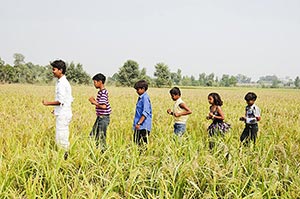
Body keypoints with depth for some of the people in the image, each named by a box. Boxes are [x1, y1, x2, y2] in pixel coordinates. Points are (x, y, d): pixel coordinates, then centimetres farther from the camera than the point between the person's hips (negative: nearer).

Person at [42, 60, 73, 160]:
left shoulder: (61, 83, -17)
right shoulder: (64, 82, 14)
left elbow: (61, 101, -21)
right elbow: (70, 99, 19)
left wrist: (48, 103, -11)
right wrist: (57, 108, 21)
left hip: (63, 115, -10)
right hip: (64, 113, 10)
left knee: (61, 138, -5)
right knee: (63, 138, 14)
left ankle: (65, 156, 2)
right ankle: (65, 155, 19)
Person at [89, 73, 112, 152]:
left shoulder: (103, 92, -18)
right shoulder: (100, 92, 12)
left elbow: (104, 106, -26)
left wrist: (95, 102, -14)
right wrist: (94, 101, 3)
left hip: (103, 118, -10)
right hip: (100, 117, 10)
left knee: (101, 137, -2)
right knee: (93, 135, 15)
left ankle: (103, 151, 7)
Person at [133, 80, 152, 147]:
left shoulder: (145, 98, -14)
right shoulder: (140, 97, 14)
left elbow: (145, 113, -21)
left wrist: (139, 123, -23)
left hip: (143, 126, -10)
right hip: (139, 126, 10)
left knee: (144, 143, -5)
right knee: (136, 142, 12)